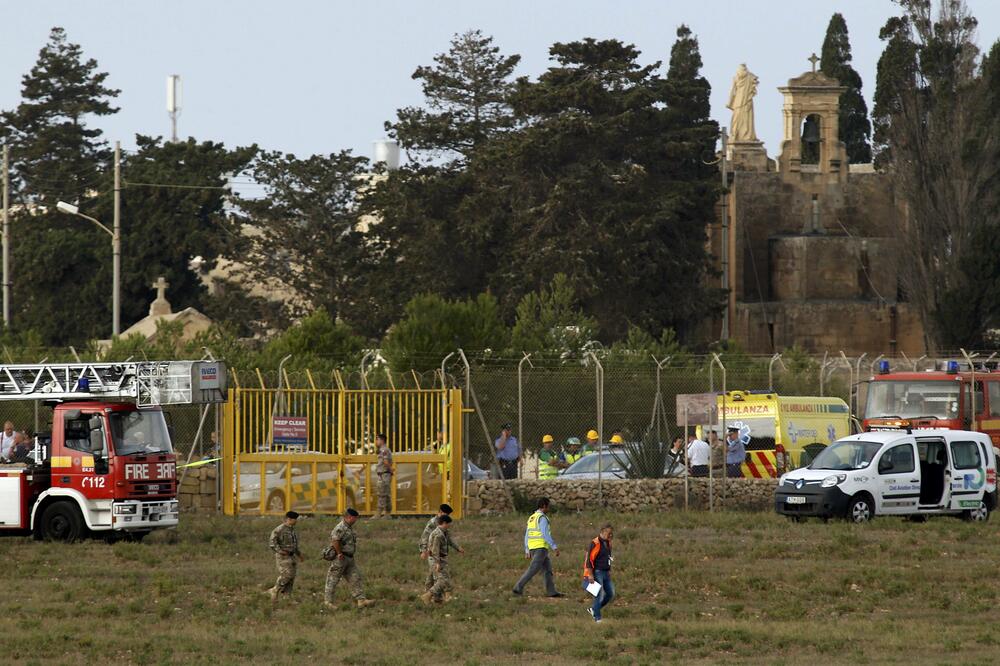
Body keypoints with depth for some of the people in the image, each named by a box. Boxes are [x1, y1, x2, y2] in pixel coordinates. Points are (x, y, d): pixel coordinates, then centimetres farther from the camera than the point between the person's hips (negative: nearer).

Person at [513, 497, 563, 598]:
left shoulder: (531, 518, 16)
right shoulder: (542, 518, -11)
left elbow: (527, 536, 17)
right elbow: (546, 535, -21)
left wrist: (527, 552, 19)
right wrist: (555, 548, -19)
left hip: (532, 548, 9)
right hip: (541, 548, -9)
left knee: (548, 568, 12)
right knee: (533, 570, -9)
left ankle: (551, 591, 8)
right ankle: (518, 588, -14)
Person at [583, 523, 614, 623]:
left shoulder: (608, 543, 13)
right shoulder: (594, 544, -15)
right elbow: (589, 560, -18)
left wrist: (609, 571, 24)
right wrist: (590, 575, -21)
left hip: (606, 573, 9)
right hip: (596, 573, -9)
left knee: (610, 593, 7)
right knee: (599, 595, -10)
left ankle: (593, 609, 23)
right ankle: (597, 618, -2)